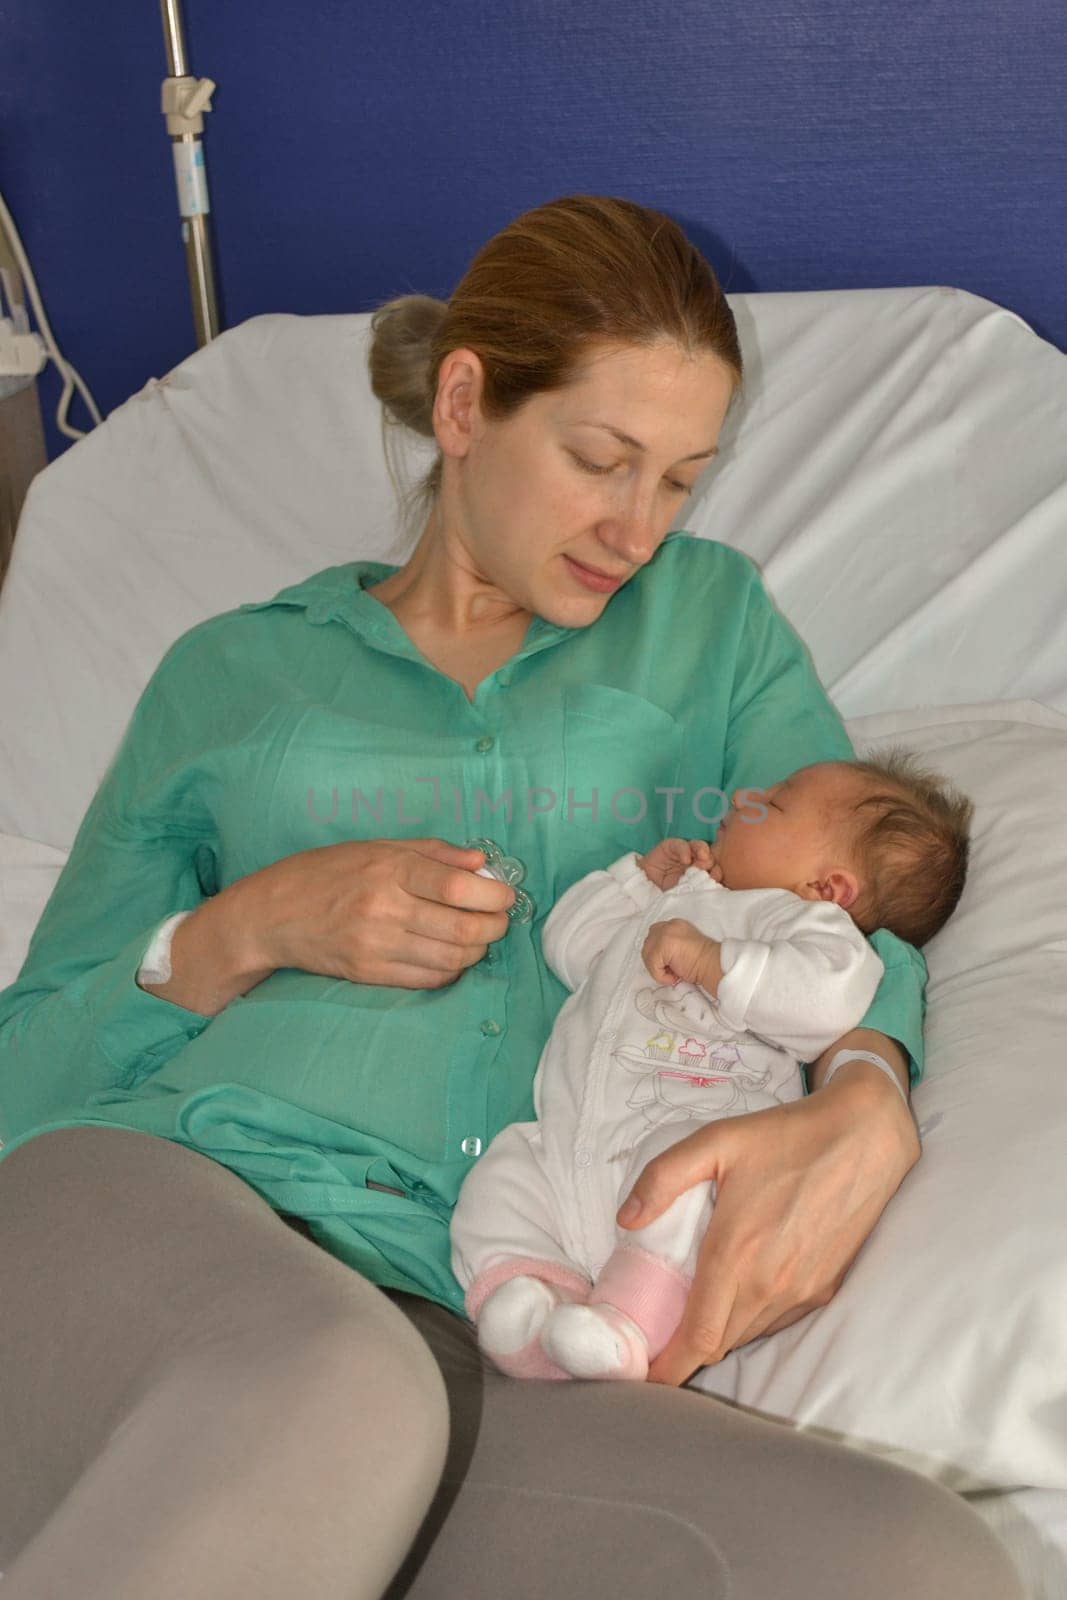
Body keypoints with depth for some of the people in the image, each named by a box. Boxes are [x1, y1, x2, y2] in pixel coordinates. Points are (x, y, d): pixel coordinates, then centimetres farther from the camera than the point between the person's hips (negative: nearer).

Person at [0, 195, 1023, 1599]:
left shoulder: (711, 618, 22)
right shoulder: (228, 673, 18)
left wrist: (863, 1110, -11)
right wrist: (246, 933, -3)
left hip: (464, 1340, 3)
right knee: (334, 1402, -40)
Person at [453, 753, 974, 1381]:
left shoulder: (798, 918, 7)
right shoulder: (676, 900, 33)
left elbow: (832, 995, -17)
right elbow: (569, 943, 39)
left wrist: (710, 960, -18)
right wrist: (642, 875, 28)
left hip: (695, 1123, -8)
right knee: (500, 1176, -7)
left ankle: (628, 1328, -39)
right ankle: (539, 1290, -20)